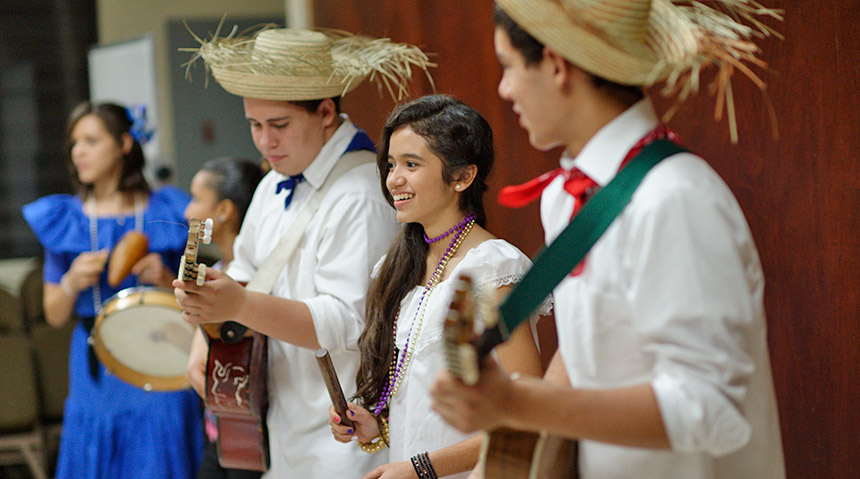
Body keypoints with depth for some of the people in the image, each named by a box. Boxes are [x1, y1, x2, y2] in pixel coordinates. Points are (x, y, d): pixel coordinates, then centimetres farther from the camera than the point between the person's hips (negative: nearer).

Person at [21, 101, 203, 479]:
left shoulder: (166, 214, 1)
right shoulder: (63, 220, 7)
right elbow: (54, 316, 10)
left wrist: (166, 280, -13)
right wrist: (72, 283, -9)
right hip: (95, 374, 2)